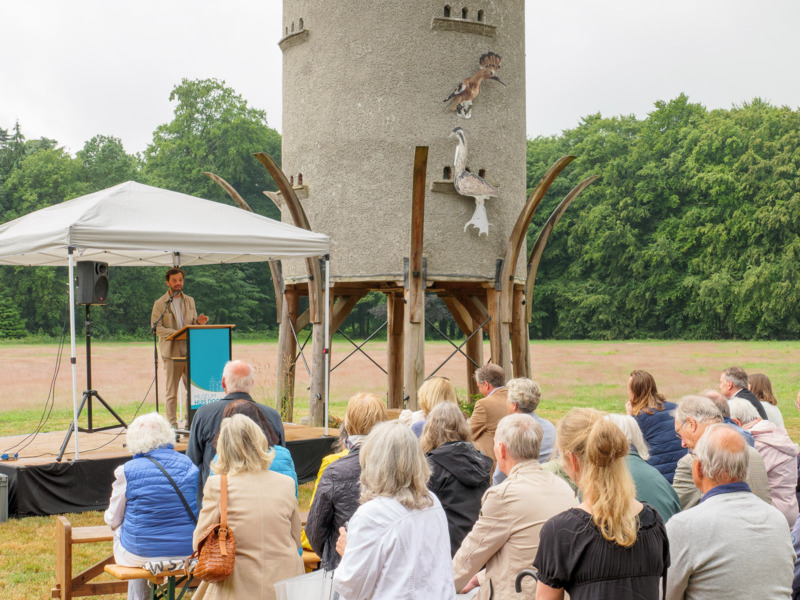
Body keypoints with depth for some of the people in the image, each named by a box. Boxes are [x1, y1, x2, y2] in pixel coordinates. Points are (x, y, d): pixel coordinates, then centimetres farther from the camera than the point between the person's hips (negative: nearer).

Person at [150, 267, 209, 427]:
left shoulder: (189, 301, 17)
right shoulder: (160, 304, 1)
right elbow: (156, 328, -6)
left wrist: (198, 322, -3)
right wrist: (176, 333, -19)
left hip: (190, 351, 4)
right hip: (171, 352, -4)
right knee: (172, 391, -1)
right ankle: (172, 424, 4)